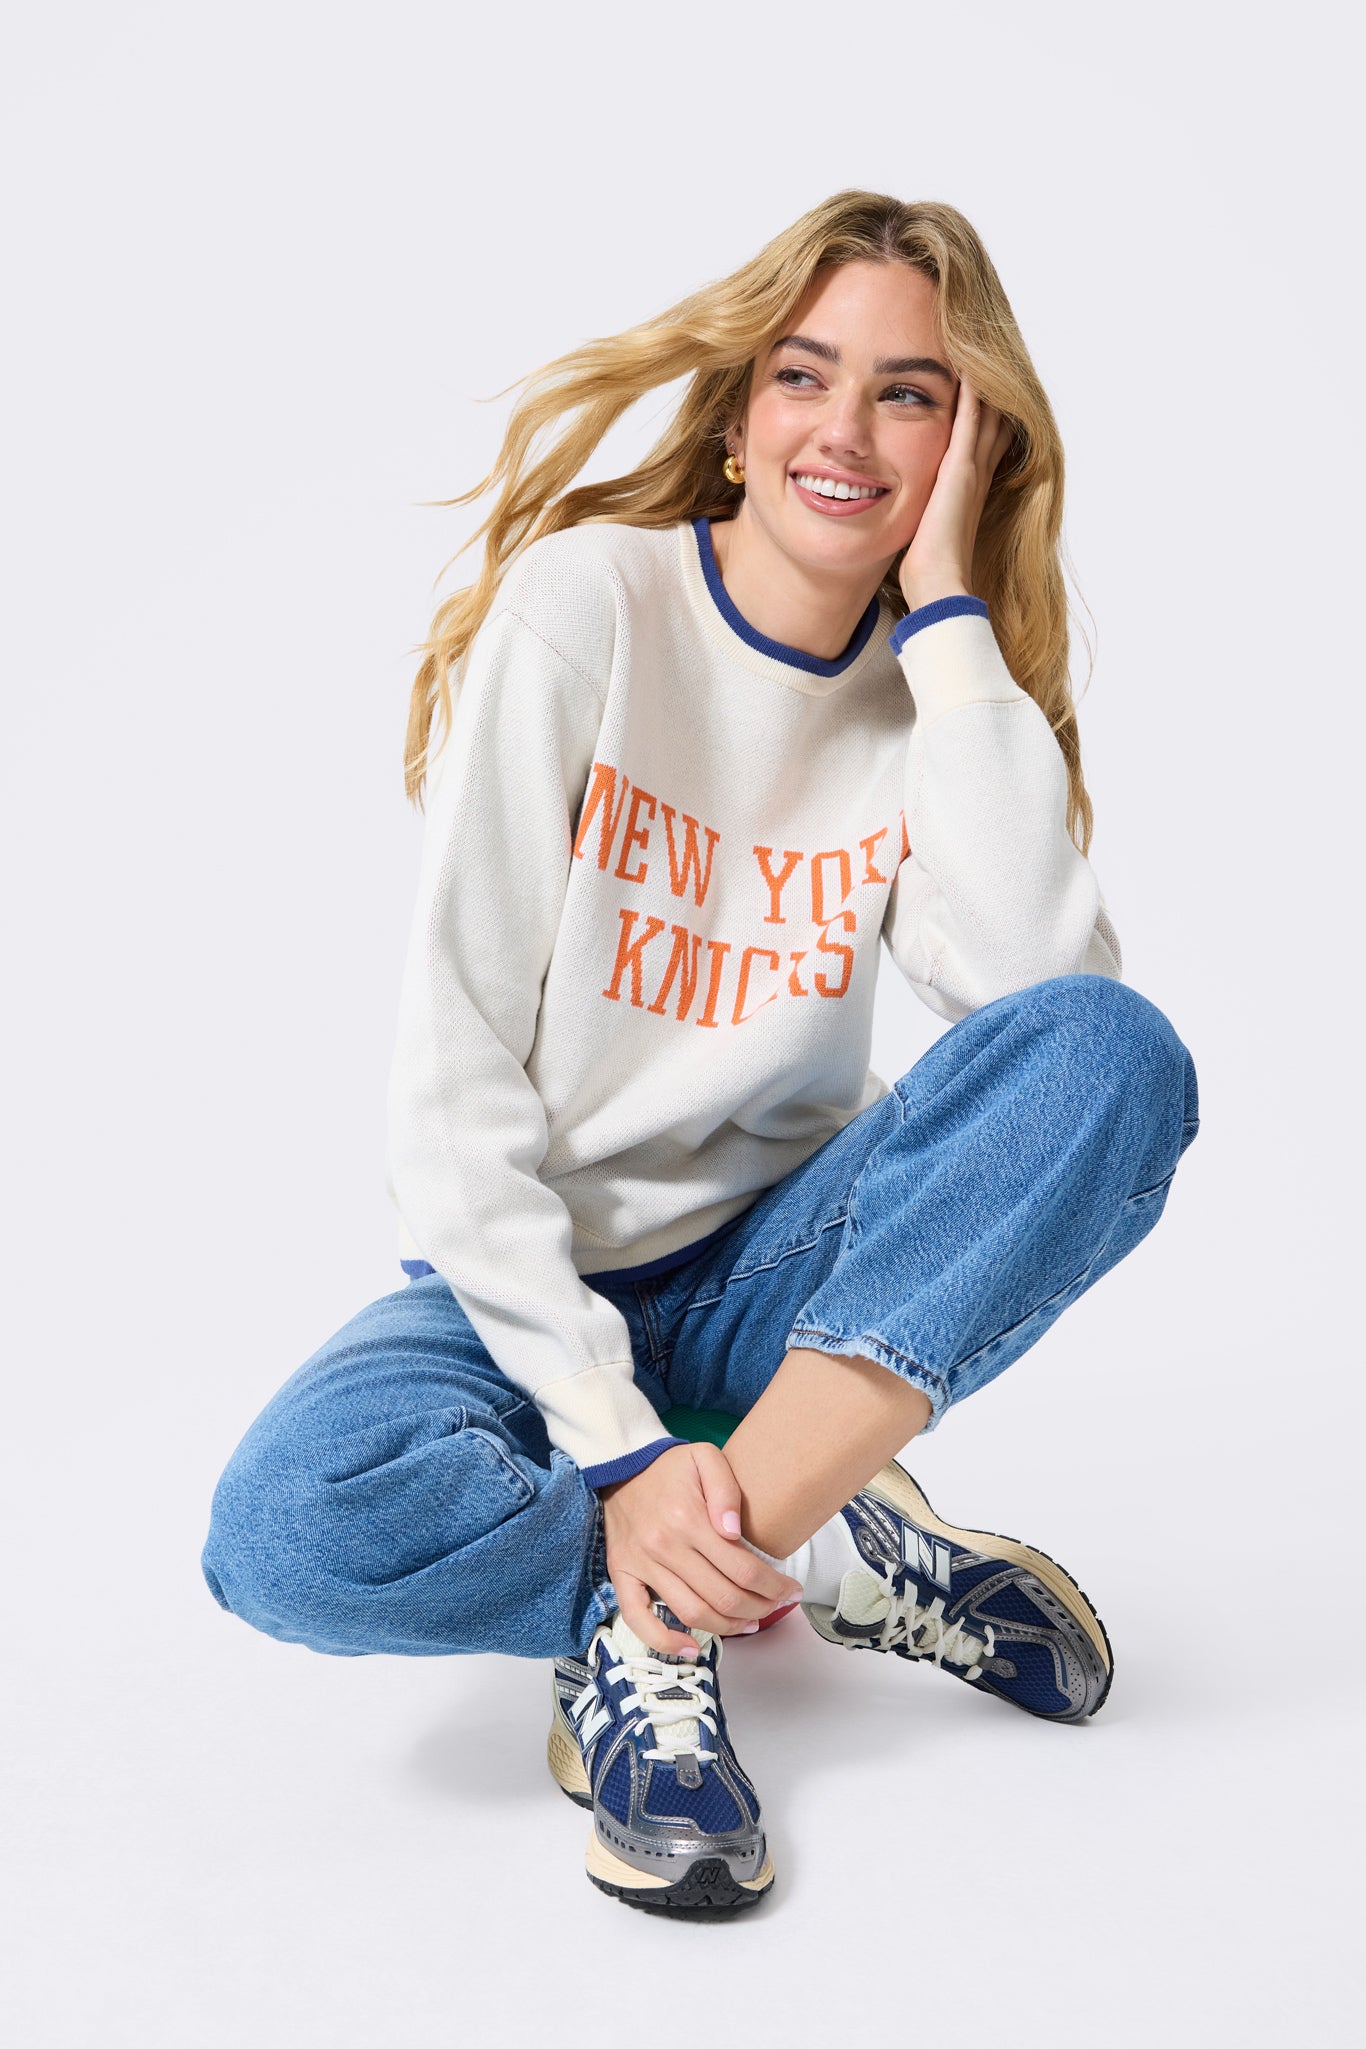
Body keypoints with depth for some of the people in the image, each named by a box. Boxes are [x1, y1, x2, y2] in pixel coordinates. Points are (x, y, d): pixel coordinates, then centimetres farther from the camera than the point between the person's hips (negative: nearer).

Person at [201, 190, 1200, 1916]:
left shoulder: (935, 690, 0)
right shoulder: (581, 607, -12)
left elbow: (1047, 992, -21)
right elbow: (455, 1076, -17)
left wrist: (952, 613, -17)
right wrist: (612, 1441, -24)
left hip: (775, 1275, 3)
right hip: (537, 1283, -3)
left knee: (1116, 1060, -25)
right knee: (295, 1526, -34)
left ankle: (661, 1619, -24)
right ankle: (830, 1554, -14)